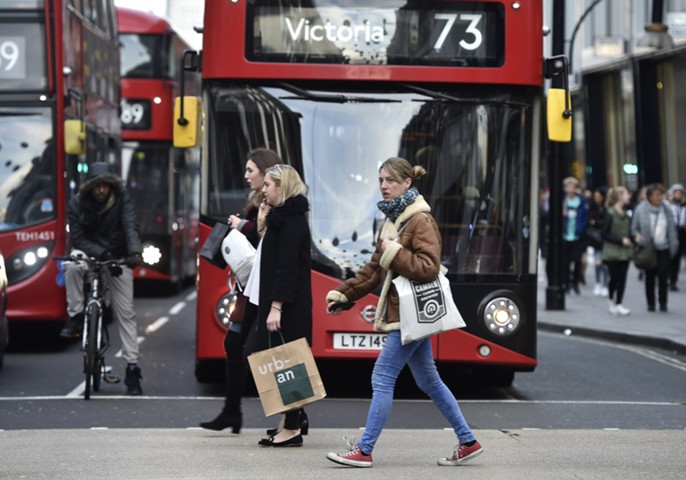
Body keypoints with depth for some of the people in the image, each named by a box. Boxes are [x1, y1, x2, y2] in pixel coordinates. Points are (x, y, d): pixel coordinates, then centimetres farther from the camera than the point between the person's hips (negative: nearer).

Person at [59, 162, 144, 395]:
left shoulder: (122, 199, -12)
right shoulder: (77, 204, -11)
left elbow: (130, 227, -25)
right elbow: (77, 238, -15)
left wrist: (135, 252, -44)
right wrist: (102, 254, -31)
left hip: (117, 257, 0)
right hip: (88, 252, 0)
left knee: (126, 312, -4)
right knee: (72, 265, -37)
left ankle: (132, 367, 0)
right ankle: (75, 317, -20)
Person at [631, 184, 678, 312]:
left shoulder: (666, 209, 0)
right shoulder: (641, 210, -6)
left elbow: (672, 229, 5)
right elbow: (634, 228, 2)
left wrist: (673, 246, 0)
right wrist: (637, 236, -19)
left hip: (664, 249, 1)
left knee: (663, 275, -7)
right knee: (650, 276, 6)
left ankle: (663, 302, 5)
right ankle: (650, 303, 17)